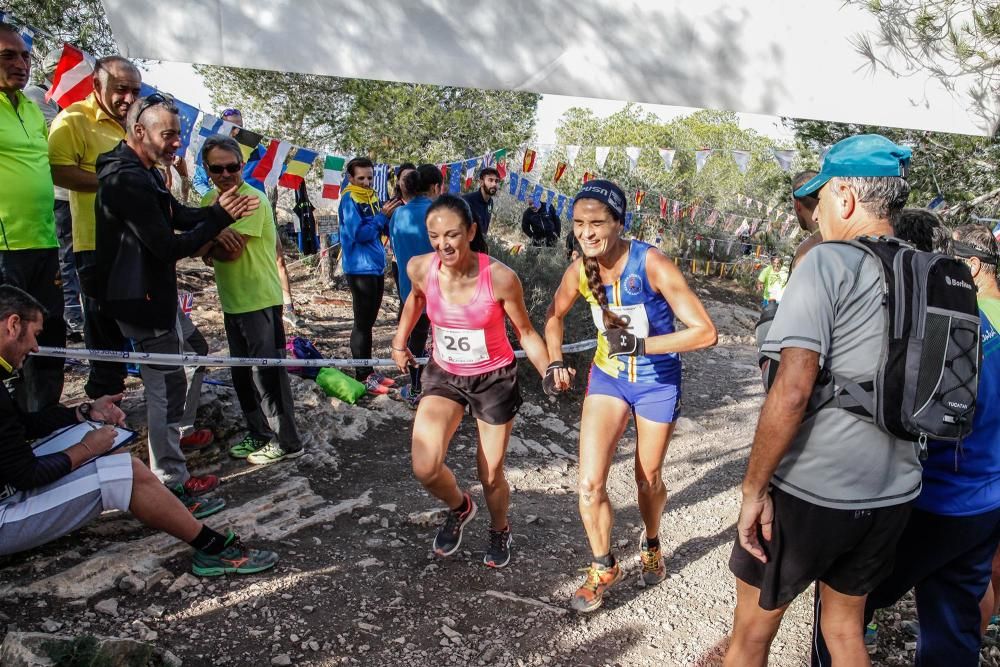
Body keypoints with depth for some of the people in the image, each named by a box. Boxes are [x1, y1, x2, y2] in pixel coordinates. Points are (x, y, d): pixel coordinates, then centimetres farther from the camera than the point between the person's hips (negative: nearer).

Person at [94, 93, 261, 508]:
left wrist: (221, 213, -5)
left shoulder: (144, 173, 10)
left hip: (157, 291, 11)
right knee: (167, 387, -5)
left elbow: (180, 215, 12)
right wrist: (219, 217, -21)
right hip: (141, 299, -11)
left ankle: (177, 434, 36)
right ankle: (170, 484, 3)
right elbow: (167, 247, -24)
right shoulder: (127, 179, -22)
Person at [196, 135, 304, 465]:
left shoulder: (253, 199, -15)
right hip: (232, 301, 8)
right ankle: (259, 434, 30)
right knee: (243, 374, 16)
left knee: (267, 372, -2)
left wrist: (207, 245, -6)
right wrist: (217, 240, -16)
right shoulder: (210, 199, 10)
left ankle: (286, 442, 9)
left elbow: (232, 251, -22)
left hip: (260, 300, -8)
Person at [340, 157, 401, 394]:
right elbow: (359, 234, -19)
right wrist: (383, 215, -18)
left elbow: (385, 230, 14)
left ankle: (369, 370, 22)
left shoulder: (372, 197, 12)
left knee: (369, 322, 13)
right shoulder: (349, 200, -10)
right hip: (360, 269, -8)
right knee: (362, 323, -4)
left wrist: (391, 216, -4)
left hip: (377, 267, 8)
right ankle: (362, 376, 3)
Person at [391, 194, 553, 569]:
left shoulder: (499, 278, -26)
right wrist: (400, 341, 13)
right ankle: (459, 508, 22)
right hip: (444, 376, 2)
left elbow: (525, 333, -11)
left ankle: (500, 531, 45)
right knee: (425, 470, -15)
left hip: (494, 379, -2)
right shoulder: (420, 269, -17)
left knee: (490, 476, 9)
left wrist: (550, 374, -19)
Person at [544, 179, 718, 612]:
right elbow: (555, 316, 9)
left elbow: (705, 332, -28)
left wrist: (640, 344, -33)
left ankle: (651, 545, 49)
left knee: (648, 479, 17)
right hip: (608, 376, 3)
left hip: (657, 382, -2)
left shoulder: (651, 264, -27)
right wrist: (555, 362, -4)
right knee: (590, 483, -8)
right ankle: (603, 567, 19)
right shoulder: (579, 270, -13)